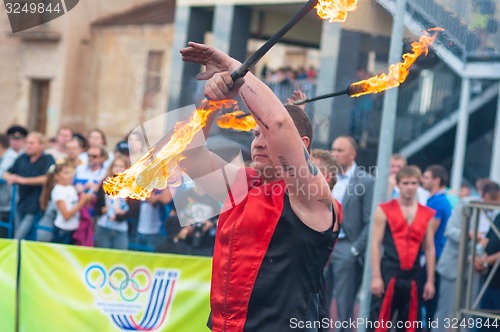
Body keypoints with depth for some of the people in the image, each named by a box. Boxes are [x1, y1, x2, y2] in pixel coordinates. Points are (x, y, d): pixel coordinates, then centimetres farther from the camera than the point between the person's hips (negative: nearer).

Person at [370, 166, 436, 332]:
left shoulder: (427, 215, 9)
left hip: (413, 276, 3)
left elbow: (430, 249, 11)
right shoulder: (384, 210, 0)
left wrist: (430, 281, 7)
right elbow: (376, 244, -2)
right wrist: (376, 277, -9)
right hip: (388, 273, -3)